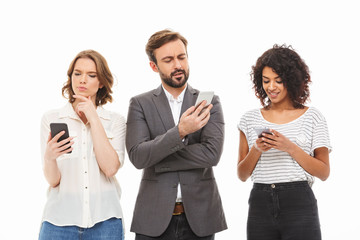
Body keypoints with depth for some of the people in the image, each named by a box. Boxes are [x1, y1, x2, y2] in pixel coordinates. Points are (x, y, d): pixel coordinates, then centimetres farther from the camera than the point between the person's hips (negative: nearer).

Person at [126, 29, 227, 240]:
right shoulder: (140, 104, 3)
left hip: (199, 216, 1)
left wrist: (155, 160, -10)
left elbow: (213, 153, -10)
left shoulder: (209, 102, 4)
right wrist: (179, 132, -21)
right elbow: (137, 157, -10)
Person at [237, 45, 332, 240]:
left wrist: (291, 148, -12)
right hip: (260, 205, 2)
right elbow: (242, 175, 10)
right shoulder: (250, 119, 10)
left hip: (299, 203, -2)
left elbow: (324, 173, 0)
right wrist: (256, 150, -8)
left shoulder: (312, 117, 3)